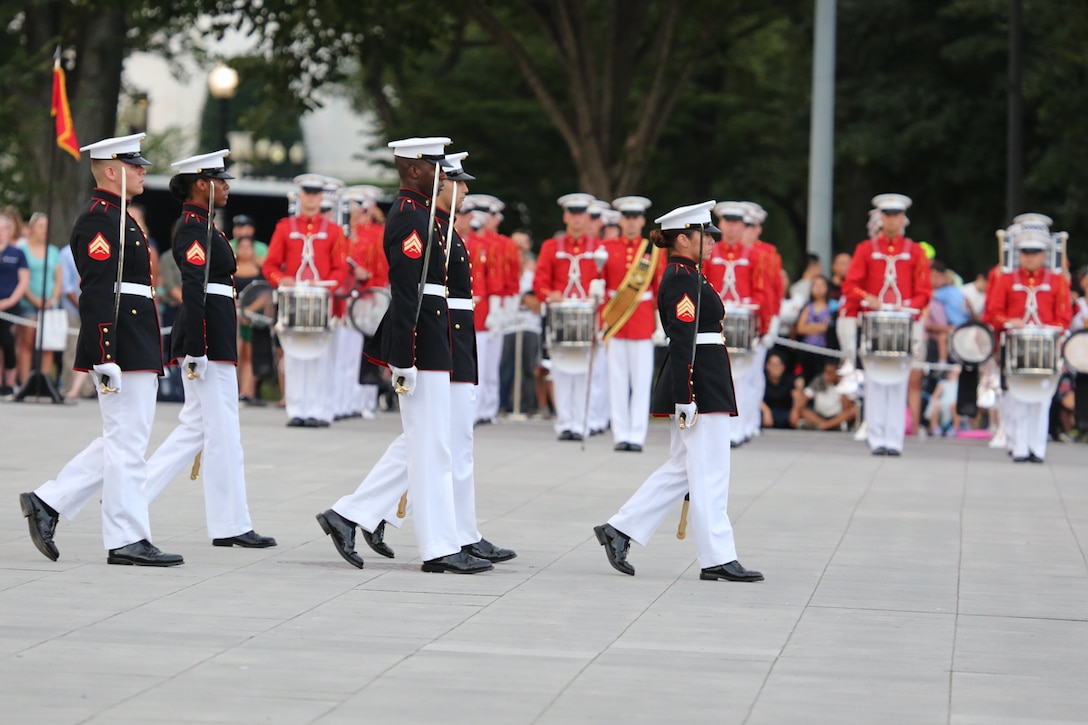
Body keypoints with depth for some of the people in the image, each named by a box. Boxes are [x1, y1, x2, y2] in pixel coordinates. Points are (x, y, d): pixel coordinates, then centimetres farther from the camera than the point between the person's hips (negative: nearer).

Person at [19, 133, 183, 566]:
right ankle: (127, 541, 0)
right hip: (121, 350, -11)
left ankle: (48, 503, 15)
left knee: (122, 441, 13)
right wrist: (104, 357, -25)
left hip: (136, 351, 11)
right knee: (126, 442, -5)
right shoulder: (99, 221, -13)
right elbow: (97, 294, -20)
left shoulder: (117, 218, 19)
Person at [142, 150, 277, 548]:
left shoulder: (200, 225, 18)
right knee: (222, 430, -4)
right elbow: (193, 291, -20)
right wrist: (196, 351, -24)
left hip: (211, 339, 10)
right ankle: (232, 526, 2)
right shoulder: (194, 228, -14)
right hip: (209, 340, -10)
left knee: (195, 427, 12)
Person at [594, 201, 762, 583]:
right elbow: (683, 342, -20)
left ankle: (619, 530, 13)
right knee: (709, 473, -4)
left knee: (680, 469, 13)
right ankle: (718, 559, 1)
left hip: (704, 384, 11)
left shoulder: (681, 276, 17)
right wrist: (686, 399, -23)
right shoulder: (684, 279, -14)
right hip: (700, 387, -11)